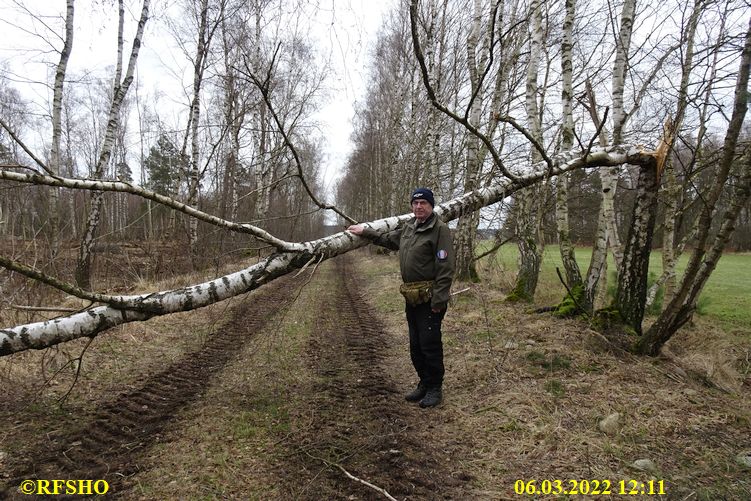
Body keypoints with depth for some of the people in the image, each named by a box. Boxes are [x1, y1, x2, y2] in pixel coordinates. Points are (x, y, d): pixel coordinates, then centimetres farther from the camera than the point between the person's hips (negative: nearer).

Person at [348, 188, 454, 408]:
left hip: (429, 298, -8)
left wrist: (438, 299, -21)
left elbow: (446, 268, -18)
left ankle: (435, 388, 14)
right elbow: (388, 239, 33)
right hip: (411, 297, 8)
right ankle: (424, 383, 29)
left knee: (430, 344, -2)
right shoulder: (409, 227, 13)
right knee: (415, 345, 15)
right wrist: (365, 231, 31)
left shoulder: (439, 229, -13)